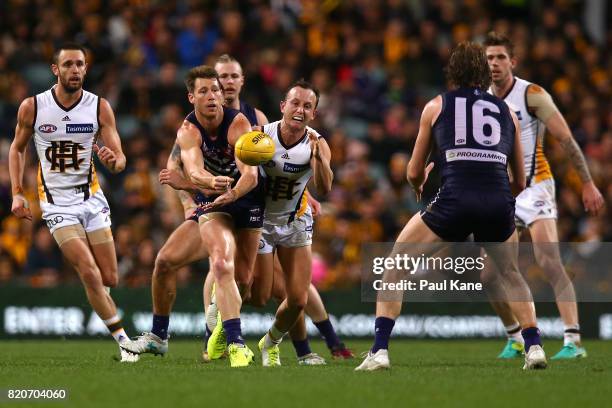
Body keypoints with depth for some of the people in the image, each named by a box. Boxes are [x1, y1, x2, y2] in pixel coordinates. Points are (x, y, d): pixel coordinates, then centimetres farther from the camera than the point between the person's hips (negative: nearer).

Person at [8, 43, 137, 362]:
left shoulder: (99, 107, -4)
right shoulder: (32, 107, -6)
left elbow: (120, 160, -5)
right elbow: (18, 148, 10)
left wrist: (113, 161, -29)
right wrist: (17, 192, 1)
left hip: (91, 197, 2)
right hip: (56, 202, -2)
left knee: (110, 279, 2)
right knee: (91, 274, -17)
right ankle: (124, 341, -10)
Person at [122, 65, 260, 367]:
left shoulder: (238, 123, -21)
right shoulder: (188, 131, -13)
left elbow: (251, 175, -33)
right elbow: (194, 173, -33)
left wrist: (233, 193, -54)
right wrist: (212, 182, -56)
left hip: (246, 203, -3)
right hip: (209, 204, 3)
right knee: (165, 261, -5)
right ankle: (158, 337, 10)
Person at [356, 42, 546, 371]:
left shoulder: (437, 106, 18)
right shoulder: (506, 112, 23)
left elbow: (414, 173, 23)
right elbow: (520, 183, 28)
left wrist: (419, 185, 46)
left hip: (454, 199, -3)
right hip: (499, 203, 3)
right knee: (512, 277, 30)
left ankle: (379, 350, 3)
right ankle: (534, 347, 17)